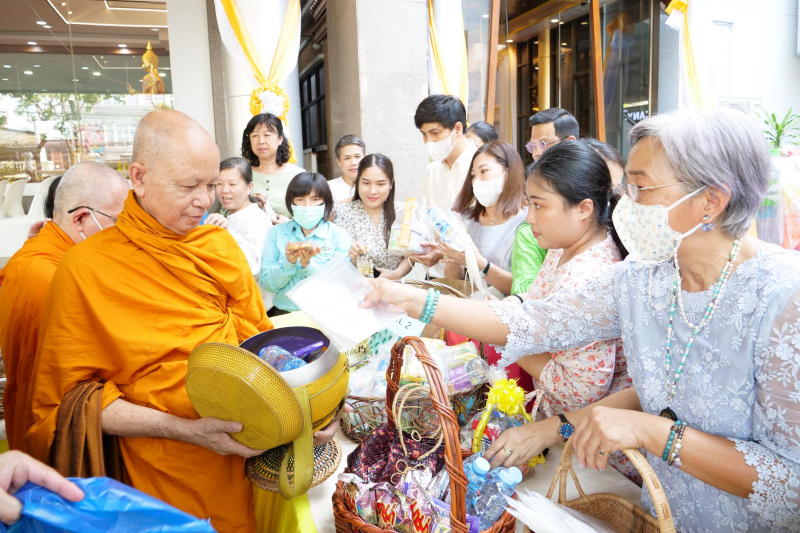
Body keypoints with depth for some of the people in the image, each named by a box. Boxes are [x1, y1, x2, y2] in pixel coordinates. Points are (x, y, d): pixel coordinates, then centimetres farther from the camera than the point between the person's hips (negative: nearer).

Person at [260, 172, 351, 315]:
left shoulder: (339, 236, 2)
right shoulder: (277, 233, 6)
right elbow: (267, 284, 4)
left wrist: (308, 264, -16)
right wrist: (288, 262, -13)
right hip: (285, 312, 2)